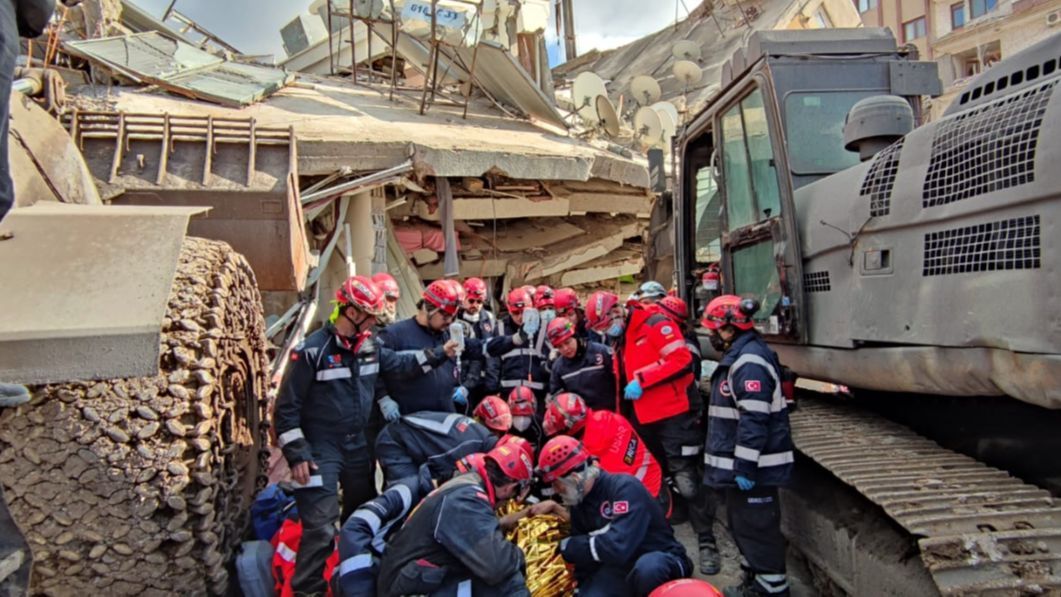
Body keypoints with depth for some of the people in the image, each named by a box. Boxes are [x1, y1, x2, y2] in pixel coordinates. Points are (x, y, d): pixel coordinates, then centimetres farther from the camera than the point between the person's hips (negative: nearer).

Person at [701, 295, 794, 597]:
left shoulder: (749, 362, -22)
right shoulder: (739, 356, 13)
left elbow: (754, 420, -27)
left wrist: (745, 466, -26)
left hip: (752, 465, -11)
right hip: (741, 463, 11)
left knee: (756, 525, 0)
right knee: (743, 522, 20)